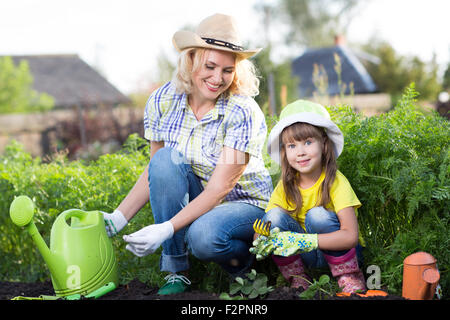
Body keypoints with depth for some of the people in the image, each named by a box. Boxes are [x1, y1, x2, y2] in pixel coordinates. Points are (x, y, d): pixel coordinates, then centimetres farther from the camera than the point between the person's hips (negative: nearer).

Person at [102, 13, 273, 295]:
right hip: (192, 202, 5)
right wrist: (119, 217, -13)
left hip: (244, 203, -4)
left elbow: (218, 189, -26)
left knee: (203, 235, -37)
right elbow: (154, 172, -1)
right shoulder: (164, 100, -9)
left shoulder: (243, 113, -23)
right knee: (167, 158, -26)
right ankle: (175, 270, -17)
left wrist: (166, 229, -36)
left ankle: (242, 255, 1)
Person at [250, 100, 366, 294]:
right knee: (275, 216, -18)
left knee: (318, 214, -29)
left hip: (337, 249, -4)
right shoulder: (286, 185, -6)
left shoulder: (336, 182, -19)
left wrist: (303, 240, -40)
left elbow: (351, 236, -29)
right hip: (306, 256, 4)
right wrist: (263, 241, -34)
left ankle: (349, 277, -12)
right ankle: (298, 282, -8)